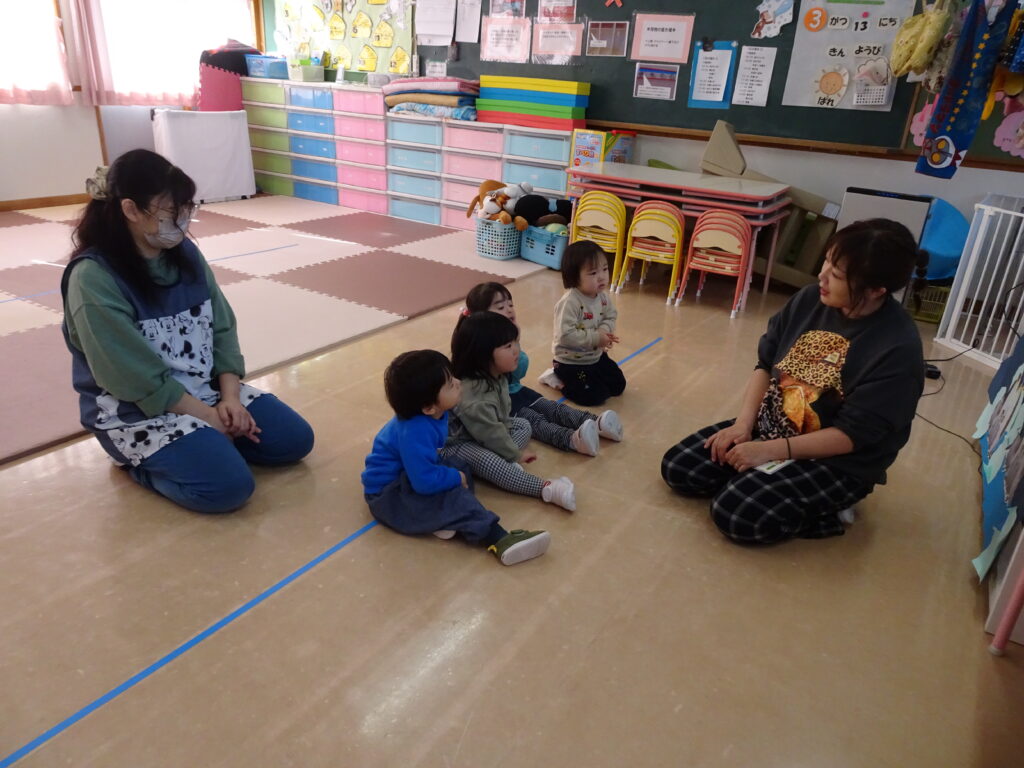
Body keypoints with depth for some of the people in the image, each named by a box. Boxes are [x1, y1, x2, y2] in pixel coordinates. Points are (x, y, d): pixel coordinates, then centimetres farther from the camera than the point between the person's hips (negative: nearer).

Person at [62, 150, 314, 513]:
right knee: (229, 485, -24)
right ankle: (143, 461, 3)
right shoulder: (93, 279, -20)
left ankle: (205, 440, 12)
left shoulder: (185, 253, -1)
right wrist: (210, 416, -16)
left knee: (295, 438, -4)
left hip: (205, 390, 7)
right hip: (138, 411, -6)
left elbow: (222, 329, 2)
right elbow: (141, 380, -20)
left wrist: (229, 398, -10)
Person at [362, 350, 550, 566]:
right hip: (387, 494, -10)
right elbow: (425, 481, -34)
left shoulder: (433, 415, -6)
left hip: (408, 475, 10)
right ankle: (501, 542, -32)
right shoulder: (414, 433, -35)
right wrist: (456, 478, -18)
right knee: (453, 497, -25)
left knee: (460, 465, 0)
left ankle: (445, 519, -22)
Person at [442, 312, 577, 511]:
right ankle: (546, 489, -45)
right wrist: (515, 454, -15)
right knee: (488, 461, -35)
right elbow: (490, 433, -27)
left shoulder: (496, 376, -6)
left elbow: (500, 417, 6)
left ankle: (506, 462, -16)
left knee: (523, 425, 9)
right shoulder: (472, 395, -35)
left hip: (482, 434, 10)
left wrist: (510, 453, -2)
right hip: (456, 443, -10)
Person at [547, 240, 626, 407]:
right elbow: (565, 335, -34)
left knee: (618, 386, 14)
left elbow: (611, 316, 7)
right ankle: (559, 379, 10)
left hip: (597, 356, 8)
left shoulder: (603, 297, -6)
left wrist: (605, 330, -17)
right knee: (596, 396, -11)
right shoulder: (569, 302, -30)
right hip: (571, 362, -8)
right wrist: (596, 338, -29)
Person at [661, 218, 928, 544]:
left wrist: (770, 450, -22)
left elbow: (852, 435, -22)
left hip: (837, 462, -5)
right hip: (768, 427, 6)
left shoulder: (898, 349, -24)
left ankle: (827, 507, 0)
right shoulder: (811, 299, -8)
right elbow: (766, 365, 2)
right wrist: (743, 425, -10)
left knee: (734, 513, -24)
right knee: (676, 467, -5)